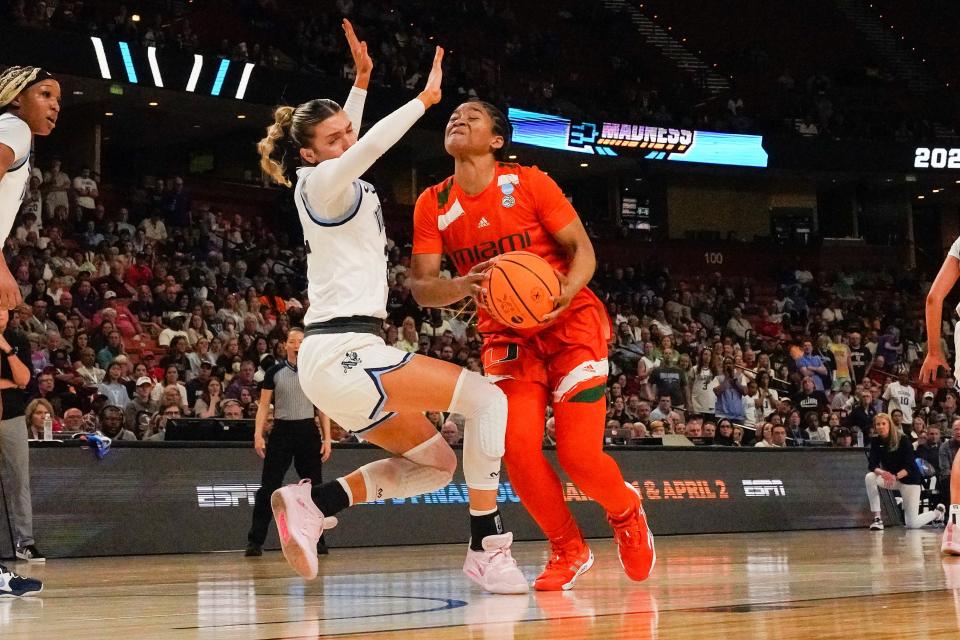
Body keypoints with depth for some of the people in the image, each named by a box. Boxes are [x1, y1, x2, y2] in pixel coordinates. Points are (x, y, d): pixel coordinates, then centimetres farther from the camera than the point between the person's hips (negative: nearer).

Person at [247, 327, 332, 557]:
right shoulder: (275, 372, 3)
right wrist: (258, 435, -9)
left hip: (308, 432, 1)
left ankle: (316, 540, 12)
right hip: (281, 431, -1)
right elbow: (263, 405, 3)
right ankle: (255, 541, -2)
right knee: (268, 488, -5)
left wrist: (327, 438, 0)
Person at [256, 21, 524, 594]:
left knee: (435, 464, 12)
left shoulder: (337, 183, 18)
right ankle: (488, 549, -10)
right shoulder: (322, 183, -6)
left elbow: (357, 139, 38)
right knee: (486, 398, -9)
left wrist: (361, 80, 33)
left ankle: (311, 502, 1)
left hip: (338, 358, 10)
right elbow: (370, 145, -24)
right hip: (343, 352, -10)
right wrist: (425, 98, -18)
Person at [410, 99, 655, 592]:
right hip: (506, 335, 3)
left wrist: (567, 291, -28)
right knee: (518, 448, -16)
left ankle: (625, 512, 24)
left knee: (578, 455, -11)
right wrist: (464, 286, -26)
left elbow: (581, 247, -7)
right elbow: (420, 287, -5)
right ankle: (568, 550, 7)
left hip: (570, 323, -3)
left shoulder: (528, 183, -9)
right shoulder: (433, 206, -1)